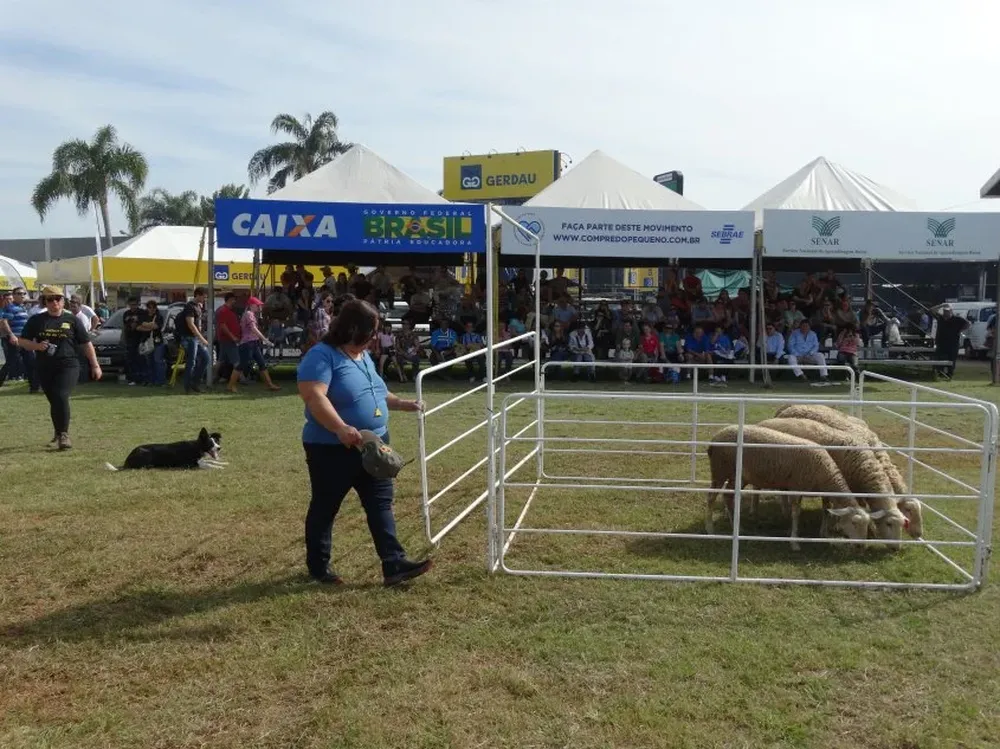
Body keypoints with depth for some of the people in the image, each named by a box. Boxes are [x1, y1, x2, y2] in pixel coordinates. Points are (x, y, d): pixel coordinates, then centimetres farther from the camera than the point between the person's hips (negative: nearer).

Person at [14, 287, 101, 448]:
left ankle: (63, 434, -11)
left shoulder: (72, 320, 4)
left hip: (68, 366, -3)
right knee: (54, 401, 10)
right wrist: (36, 346, -11)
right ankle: (58, 431, 31)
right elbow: (21, 341, 10)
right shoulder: (36, 320, 7)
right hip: (44, 369, 3)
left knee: (61, 397, -19)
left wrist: (95, 365, 4)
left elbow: (86, 344, 6)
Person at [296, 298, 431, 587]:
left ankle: (394, 565, 5)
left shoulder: (363, 356, 12)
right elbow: (314, 396, -29)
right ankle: (318, 566, 25)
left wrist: (403, 404, 16)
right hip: (332, 449, -8)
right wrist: (341, 428, -40)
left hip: (373, 447, 8)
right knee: (325, 508, 9)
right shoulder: (322, 356, -17)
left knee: (381, 504, 4)